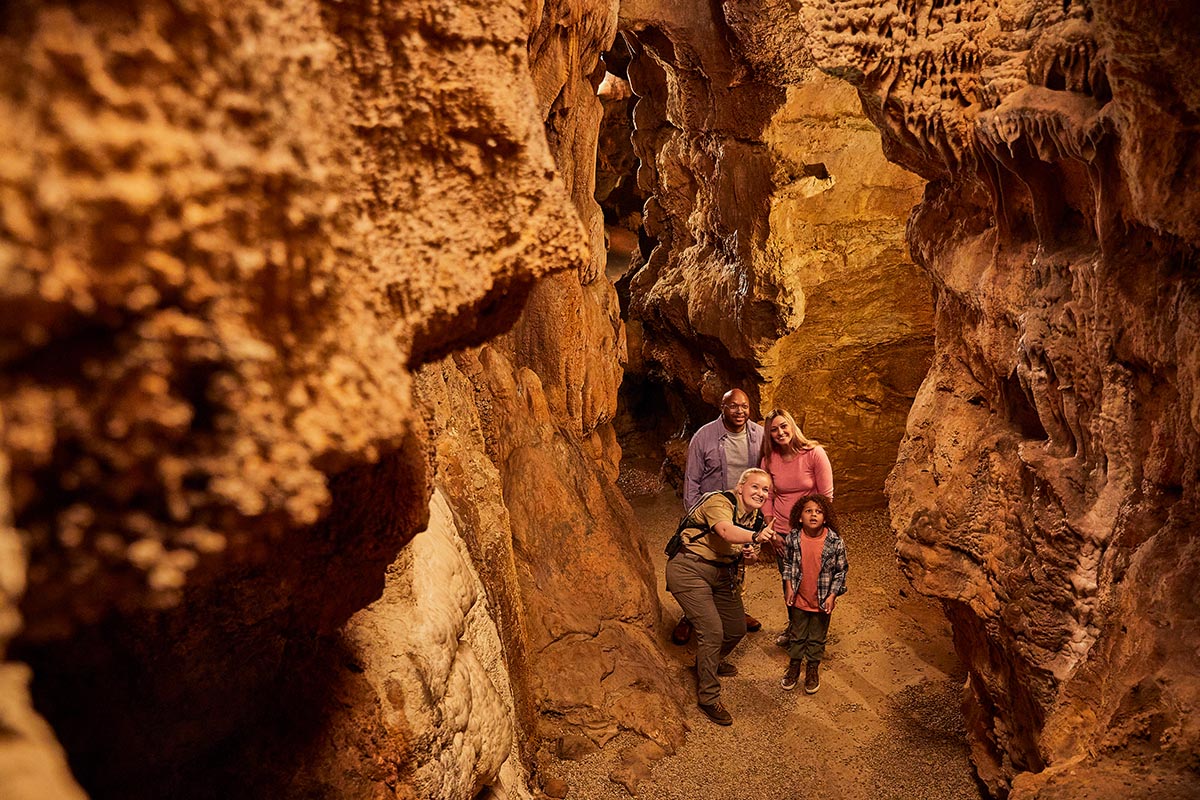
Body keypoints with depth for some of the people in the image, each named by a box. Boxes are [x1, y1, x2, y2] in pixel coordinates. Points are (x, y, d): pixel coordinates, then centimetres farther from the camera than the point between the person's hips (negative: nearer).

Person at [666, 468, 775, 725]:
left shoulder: (756, 518, 4)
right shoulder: (719, 502, -21)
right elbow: (726, 531, -43)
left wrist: (745, 551, -3)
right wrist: (755, 536, -62)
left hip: (722, 573, 9)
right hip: (689, 570, -9)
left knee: (737, 629, 14)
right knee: (712, 631, -17)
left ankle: (711, 662, 46)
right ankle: (708, 698, -2)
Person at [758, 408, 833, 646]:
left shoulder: (814, 453, -16)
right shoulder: (769, 459, -5)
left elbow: (826, 496, -11)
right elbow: (767, 497, 3)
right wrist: (771, 531, -2)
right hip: (782, 533, 3)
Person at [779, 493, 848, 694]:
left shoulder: (835, 542, -19)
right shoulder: (792, 538, -14)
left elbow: (841, 570, -7)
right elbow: (788, 563, 2)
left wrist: (832, 595, -10)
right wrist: (788, 587, -3)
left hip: (822, 601, -1)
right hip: (799, 599, 1)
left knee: (817, 638, 17)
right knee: (797, 635, 19)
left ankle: (813, 670, 37)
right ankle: (794, 667, 39)